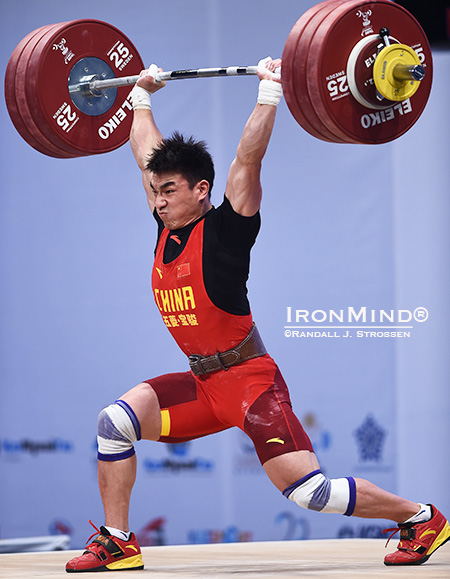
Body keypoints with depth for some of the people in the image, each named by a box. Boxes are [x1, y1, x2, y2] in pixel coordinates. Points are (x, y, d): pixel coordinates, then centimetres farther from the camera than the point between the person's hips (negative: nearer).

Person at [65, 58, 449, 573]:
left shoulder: (225, 229, -13)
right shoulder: (167, 230, 5)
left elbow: (249, 158, -22)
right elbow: (146, 152, 17)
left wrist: (269, 92, -21)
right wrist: (141, 97, 24)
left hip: (251, 381, -7)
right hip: (202, 383, 7)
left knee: (307, 490, -14)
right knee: (116, 420, -8)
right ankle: (116, 543, 2)